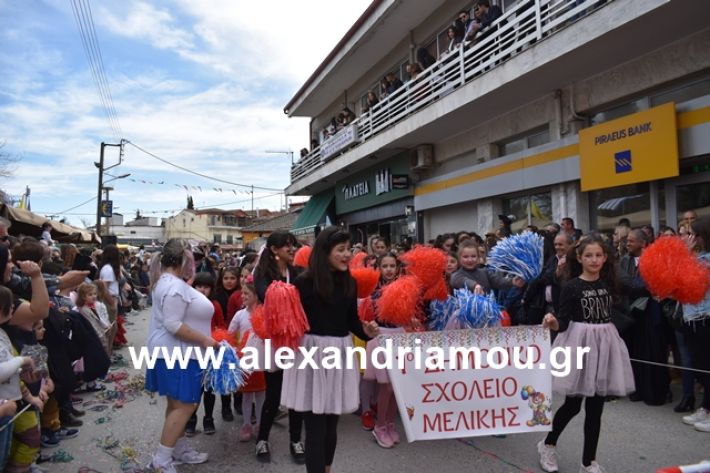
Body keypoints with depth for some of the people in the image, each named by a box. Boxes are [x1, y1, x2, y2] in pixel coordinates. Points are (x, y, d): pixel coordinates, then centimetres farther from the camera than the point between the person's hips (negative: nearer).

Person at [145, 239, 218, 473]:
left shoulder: (169, 281, 12)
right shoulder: (174, 286, -22)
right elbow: (173, 325, -28)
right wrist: (204, 340, -22)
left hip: (177, 352, 11)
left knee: (179, 404, 18)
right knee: (184, 406, -4)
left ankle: (180, 449, 29)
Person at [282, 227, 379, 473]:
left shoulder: (350, 282, 3)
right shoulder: (304, 282, -11)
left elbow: (352, 321, 7)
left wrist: (366, 331, -11)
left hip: (340, 353, 5)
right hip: (311, 353, -4)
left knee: (331, 423, 18)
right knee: (315, 426, 1)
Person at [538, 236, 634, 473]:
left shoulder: (610, 283, 5)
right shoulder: (571, 286, -10)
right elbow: (563, 323, -13)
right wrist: (553, 322, -30)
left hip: (605, 343, 4)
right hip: (579, 344, -4)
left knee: (595, 407, 9)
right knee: (572, 404, 4)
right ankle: (547, 444, 28)